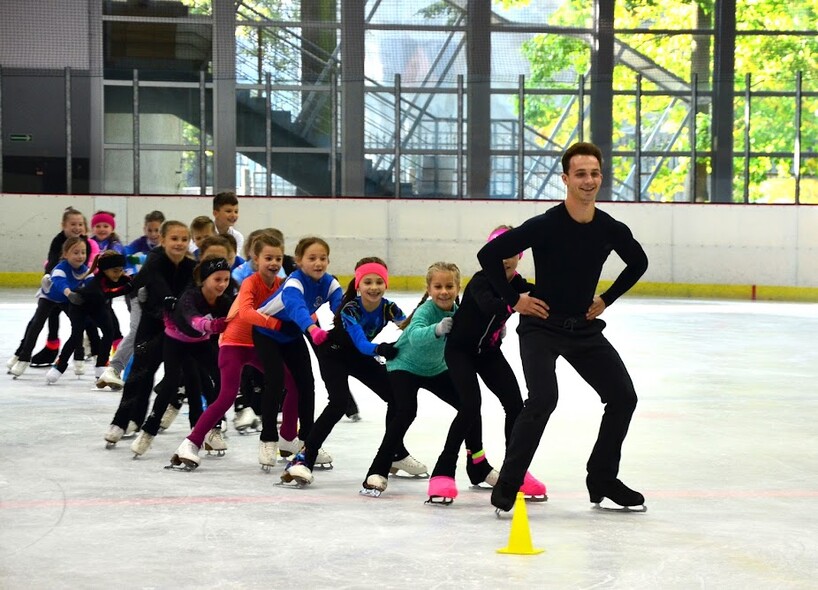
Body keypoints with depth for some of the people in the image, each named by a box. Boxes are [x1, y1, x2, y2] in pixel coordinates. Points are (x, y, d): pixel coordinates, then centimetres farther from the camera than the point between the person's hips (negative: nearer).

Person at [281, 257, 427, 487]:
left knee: (396, 396, 5)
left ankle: (396, 453, 27)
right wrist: (380, 349, -64)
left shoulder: (388, 308, -19)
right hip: (333, 355, -6)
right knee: (339, 403, -27)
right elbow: (361, 343, -44)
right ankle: (304, 458, -28)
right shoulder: (350, 309, -33)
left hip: (359, 355, 6)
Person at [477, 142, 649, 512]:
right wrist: (513, 299, -11)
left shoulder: (611, 230, -4)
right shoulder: (545, 226, -18)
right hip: (541, 327, -6)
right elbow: (488, 255, -16)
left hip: (584, 329, 6)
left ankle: (603, 478, 21)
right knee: (543, 399, -24)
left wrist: (607, 299, 10)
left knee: (623, 397, 4)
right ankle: (508, 484, -12)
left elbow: (638, 262, 17)